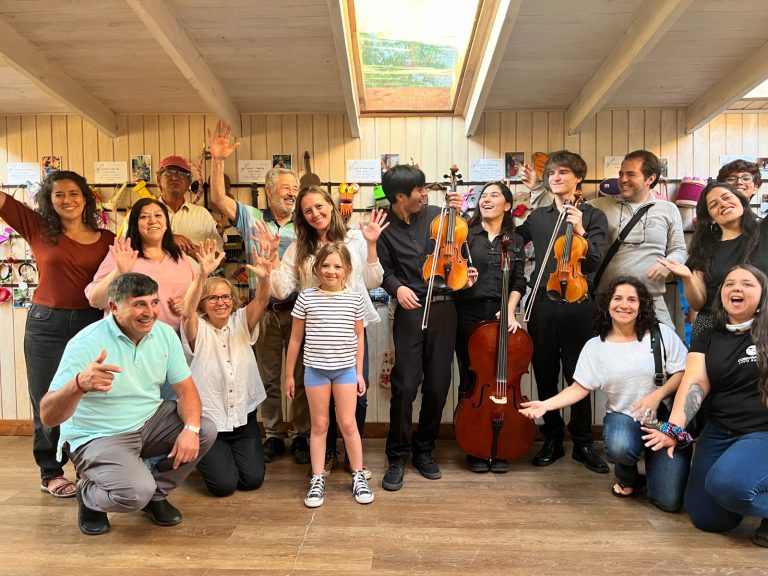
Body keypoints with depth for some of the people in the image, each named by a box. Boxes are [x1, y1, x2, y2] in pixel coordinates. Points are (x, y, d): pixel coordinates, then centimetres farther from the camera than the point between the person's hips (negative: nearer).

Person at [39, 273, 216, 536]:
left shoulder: (165, 334, -6)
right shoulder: (86, 344, -22)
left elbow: (185, 388, -3)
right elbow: (48, 417, -26)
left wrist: (190, 428, -23)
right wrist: (79, 384, -49)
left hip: (150, 421, 6)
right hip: (98, 436, -5)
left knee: (206, 430, -15)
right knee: (136, 492, -28)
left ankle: (156, 494, 10)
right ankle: (89, 496, 10)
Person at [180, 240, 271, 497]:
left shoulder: (241, 322, -1)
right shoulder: (197, 330, -8)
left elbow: (260, 303, -20)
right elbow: (187, 312, -30)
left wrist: (264, 277, -42)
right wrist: (203, 274, -46)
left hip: (243, 415, 3)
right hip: (206, 417, -2)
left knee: (253, 479, -3)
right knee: (224, 484, -8)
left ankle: (232, 453, 30)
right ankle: (211, 457, 26)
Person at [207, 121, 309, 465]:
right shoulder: (252, 218, 6)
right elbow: (218, 199, -5)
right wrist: (218, 161, -14)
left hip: (298, 309, 0)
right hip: (264, 310, 1)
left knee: (301, 377, 6)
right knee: (268, 377, 11)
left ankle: (301, 436, 21)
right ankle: (273, 436, 25)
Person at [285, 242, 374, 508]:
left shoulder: (355, 299, -1)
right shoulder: (306, 298, -4)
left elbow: (359, 337, 7)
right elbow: (296, 339, 2)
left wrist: (359, 372, 7)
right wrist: (289, 374, 4)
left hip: (346, 368, 1)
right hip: (315, 369, 0)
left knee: (347, 423, 5)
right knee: (319, 425, 8)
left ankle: (358, 476, 21)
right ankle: (317, 480, 20)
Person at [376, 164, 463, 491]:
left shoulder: (435, 215, 5)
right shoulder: (384, 228, 1)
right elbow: (384, 270, 2)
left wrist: (459, 214, 0)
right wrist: (397, 287, -19)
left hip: (443, 308, 3)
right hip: (410, 312, -2)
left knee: (438, 385, 7)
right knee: (405, 386, -6)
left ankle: (424, 450, 27)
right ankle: (397, 457, 14)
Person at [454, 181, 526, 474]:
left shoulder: (515, 241, 12)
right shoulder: (467, 233, 5)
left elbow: (518, 283, 7)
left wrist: (509, 311, -7)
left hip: (502, 316, 2)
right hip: (469, 315, -1)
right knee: (470, 381, 4)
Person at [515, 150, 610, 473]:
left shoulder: (593, 216, 4)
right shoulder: (537, 216, 14)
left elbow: (596, 262, -7)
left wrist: (580, 232, -20)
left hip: (577, 304, -3)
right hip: (542, 303, 3)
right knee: (545, 374, 8)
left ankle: (583, 444, 19)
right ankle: (552, 440, 23)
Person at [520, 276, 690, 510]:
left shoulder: (661, 333, -4)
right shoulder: (595, 346, -2)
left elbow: (683, 373, -2)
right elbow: (579, 388, -3)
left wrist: (657, 395, -20)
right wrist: (546, 405, -17)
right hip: (622, 416, 0)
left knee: (669, 500, -10)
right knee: (620, 447, -37)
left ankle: (651, 456, 24)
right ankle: (627, 475, 3)